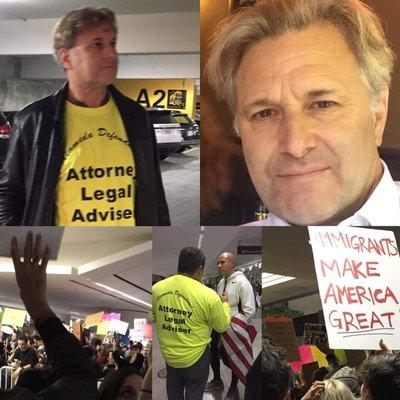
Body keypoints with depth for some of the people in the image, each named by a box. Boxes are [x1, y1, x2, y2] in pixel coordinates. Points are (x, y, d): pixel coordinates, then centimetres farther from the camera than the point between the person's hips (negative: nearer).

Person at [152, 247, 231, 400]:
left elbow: (153, 318, 4)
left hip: (168, 353, 4)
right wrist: (224, 303, 9)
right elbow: (223, 326, -8)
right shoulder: (207, 295, -23)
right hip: (195, 356, -4)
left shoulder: (156, 288, -12)